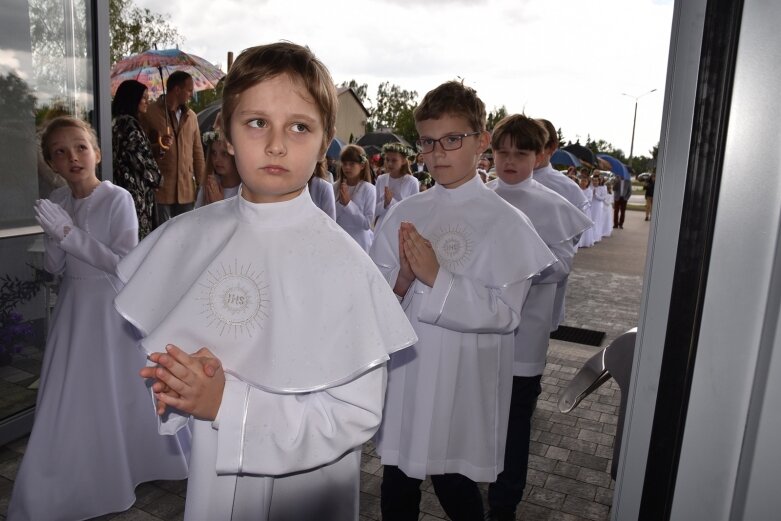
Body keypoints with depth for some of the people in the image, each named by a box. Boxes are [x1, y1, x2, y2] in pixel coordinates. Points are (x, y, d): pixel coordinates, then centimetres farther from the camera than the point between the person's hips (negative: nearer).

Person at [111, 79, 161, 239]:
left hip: (124, 184, 9)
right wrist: (155, 178, 0)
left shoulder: (118, 121, 15)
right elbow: (140, 158, -14)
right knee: (140, 238, -3)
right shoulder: (129, 124, -14)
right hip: (136, 190, -9)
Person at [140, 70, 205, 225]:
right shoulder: (150, 113, -2)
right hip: (160, 188, -4)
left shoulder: (191, 116, 13)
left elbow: (198, 152, 15)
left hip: (186, 189, 4)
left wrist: (201, 182, 10)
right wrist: (158, 147, -19)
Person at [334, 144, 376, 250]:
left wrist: (348, 203, -18)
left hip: (360, 244, -3)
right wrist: (340, 203, -15)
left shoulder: (368, 189, -10)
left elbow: (368, 223, -13)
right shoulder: (336, 187, -1)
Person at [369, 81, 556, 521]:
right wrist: (400, 281, -19)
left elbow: (506, 312, -17)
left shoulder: (506, 222, -9)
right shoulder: (405, 213, 2)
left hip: (460, 384, -4)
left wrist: (436, 277, -24)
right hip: (402, 375, 4)